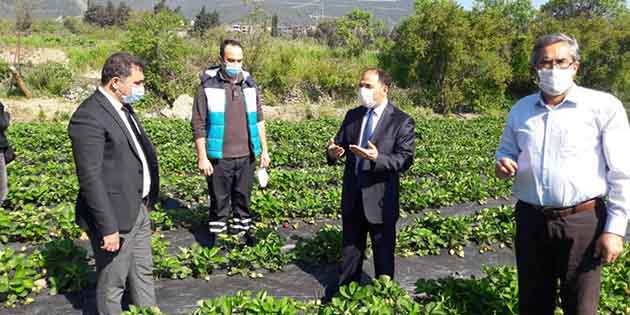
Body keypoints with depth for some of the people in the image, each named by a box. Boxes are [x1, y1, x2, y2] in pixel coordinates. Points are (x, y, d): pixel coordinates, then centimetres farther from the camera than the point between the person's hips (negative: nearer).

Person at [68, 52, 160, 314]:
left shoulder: (123, 107, 10)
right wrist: (108, 228, -21)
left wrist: (145, 202, 14)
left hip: (138, 209, 9)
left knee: (143, 274, 21)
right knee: (112, 283, 9)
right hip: (115, 216, -9)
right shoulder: (88, 117, -20)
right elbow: (90, 178, -22)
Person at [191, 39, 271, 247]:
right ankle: (215, 238, 23)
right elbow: (198, 125, -6)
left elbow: (258, 120, 12)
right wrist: (202, 157, -10)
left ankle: (242, 229, 31)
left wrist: (264, 150, 10)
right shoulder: (208, 86, -5)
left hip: (246, 156, 3)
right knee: (219, 201, 8)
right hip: (219, 158, -3)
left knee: (243, 198, 14)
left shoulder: (249, 84, 7)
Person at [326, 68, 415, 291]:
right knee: (350, 249, 18)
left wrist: (378, 158, -31)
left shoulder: (402, 121, -9)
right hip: (352, 197, 5)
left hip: (380, 199, -5)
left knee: (383, 252, 11)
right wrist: (333, 152, -16)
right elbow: (339, 144, 8)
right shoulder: (352, 115, 7)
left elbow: (405, 159, -15)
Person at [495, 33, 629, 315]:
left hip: (583, 221, -4)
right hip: (531, 220, 4)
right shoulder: (520, 109, 8)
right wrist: (503, 165, -4)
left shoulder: (604, 106, -6)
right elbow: (506, 151, 20)